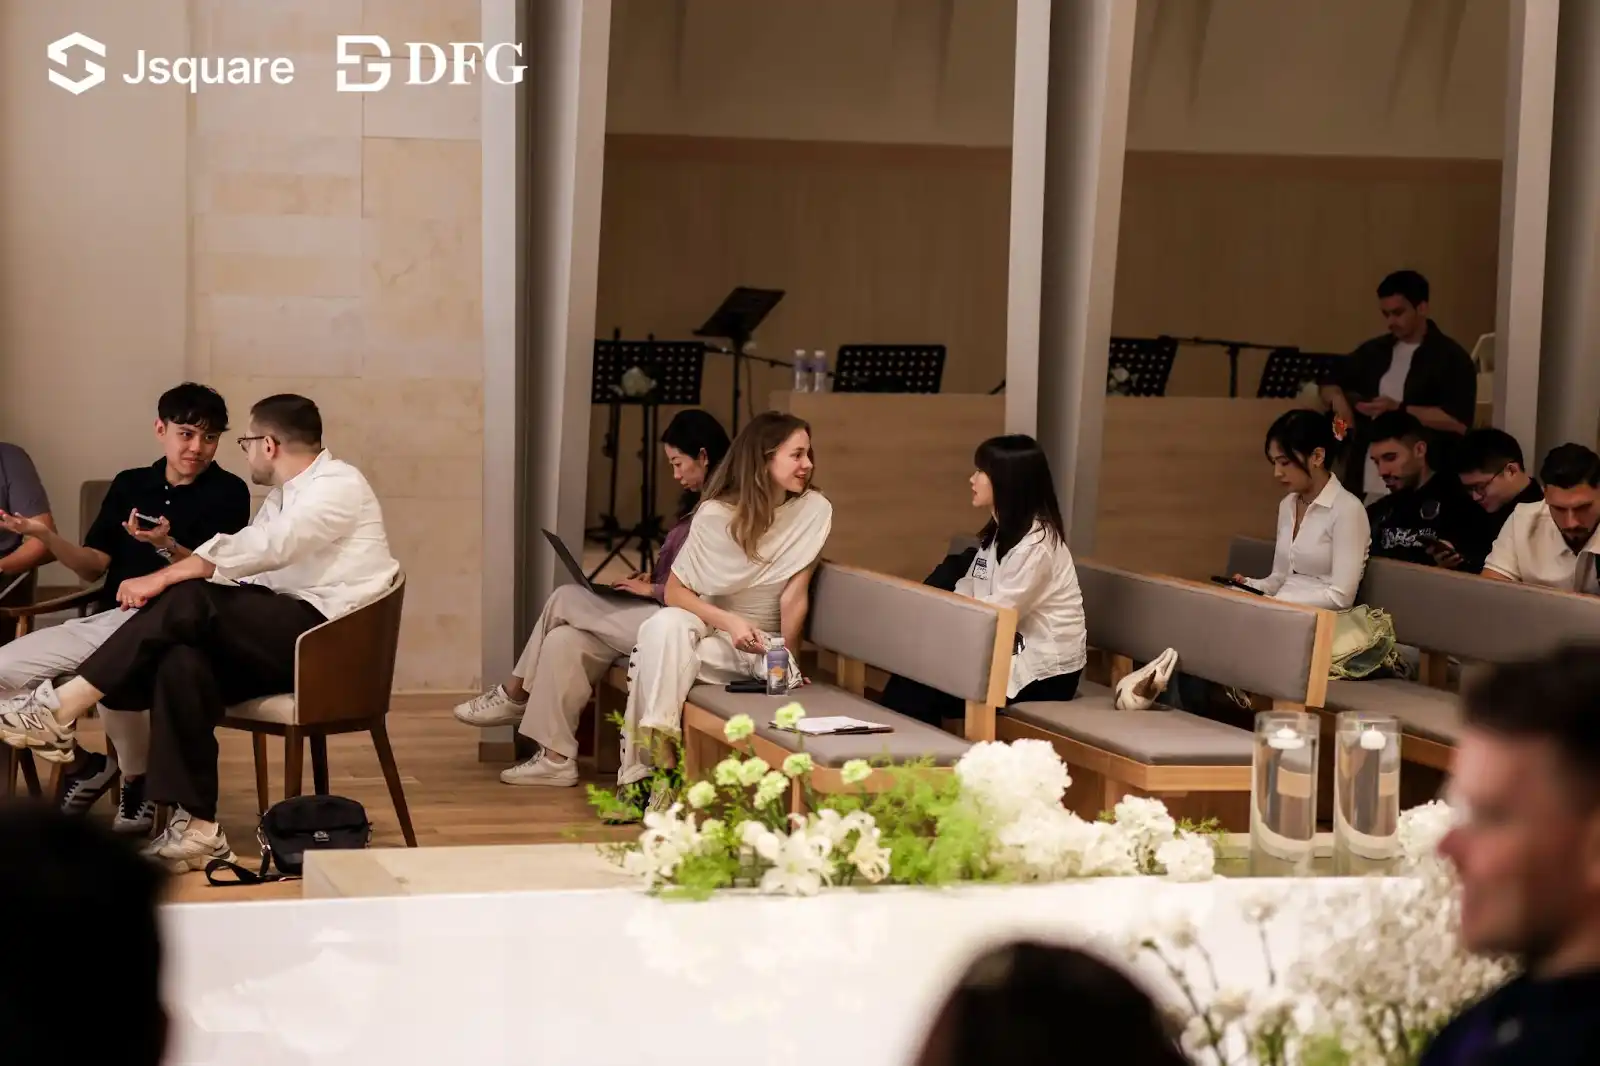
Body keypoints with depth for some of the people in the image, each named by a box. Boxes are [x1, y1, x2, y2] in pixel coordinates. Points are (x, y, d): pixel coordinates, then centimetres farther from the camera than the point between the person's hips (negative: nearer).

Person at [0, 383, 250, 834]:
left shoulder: (228, 492, 1)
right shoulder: (129, 484, 15)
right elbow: (93, 567, 13)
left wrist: (165, 546, -24)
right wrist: (45, 535, -4)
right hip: (105, 618, 6)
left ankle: (138, 780, -7)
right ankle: (83, 764, 9)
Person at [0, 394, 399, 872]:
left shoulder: (339, 485, -5)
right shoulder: (283, 496, 24)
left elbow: (265, 547, -20)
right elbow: (251, 566, 10)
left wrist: (165, 579, -21)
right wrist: (170, 578, -7)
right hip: (283, 638, 8)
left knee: (189, 603, -24)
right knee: (182, 662, -21)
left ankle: (61, 711, -19)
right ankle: (197, 828, -26)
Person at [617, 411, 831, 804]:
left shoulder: (814, 510, -11)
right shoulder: (716, 514, -11)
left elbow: (794, 595, -10)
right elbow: (675, 592, -11)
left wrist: (786, 662, -11)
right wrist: (729, 623, -26)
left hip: (767, 643, 0)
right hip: (713, 627, 0)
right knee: (665, 627, -33)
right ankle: (659, 769, -30)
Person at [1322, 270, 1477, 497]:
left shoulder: (1451, 358, -3)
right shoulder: (1373, 351, 15)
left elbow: (1459, 422, -12)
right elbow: (1329, 385, 25)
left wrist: (1398, 409, -16)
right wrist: (1337, 398, 1)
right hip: (1368, 484, 5)